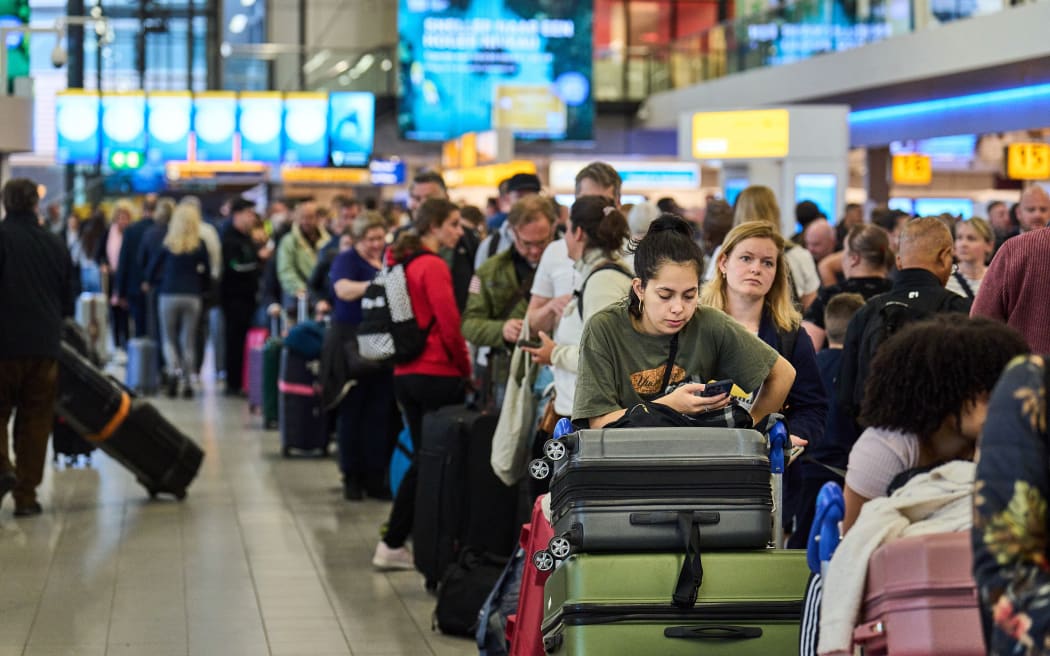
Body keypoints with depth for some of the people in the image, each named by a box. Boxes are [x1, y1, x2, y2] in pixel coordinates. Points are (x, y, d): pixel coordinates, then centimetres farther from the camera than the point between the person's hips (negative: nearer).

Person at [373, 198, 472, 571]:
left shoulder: (401, 262, 12)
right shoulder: (433, 266, -14)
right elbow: (449, 325, -16)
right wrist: (466, 369, -1)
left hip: (405, 373, 9)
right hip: (438, 374, -9)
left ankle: (392, 546, 15)